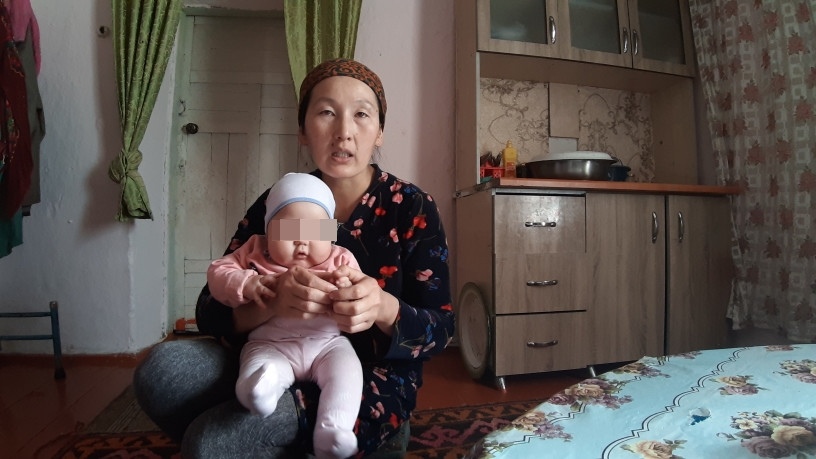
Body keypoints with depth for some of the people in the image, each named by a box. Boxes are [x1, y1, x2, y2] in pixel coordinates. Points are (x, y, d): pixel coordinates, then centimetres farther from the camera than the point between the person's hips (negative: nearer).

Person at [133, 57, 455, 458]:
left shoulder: (413, 208, -10)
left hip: (372, 381, -3)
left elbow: (440, 329, -11)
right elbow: (210, 311, -8)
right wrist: (271, 302, -31)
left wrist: (385, 309, -33)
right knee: (160, 368, -20)